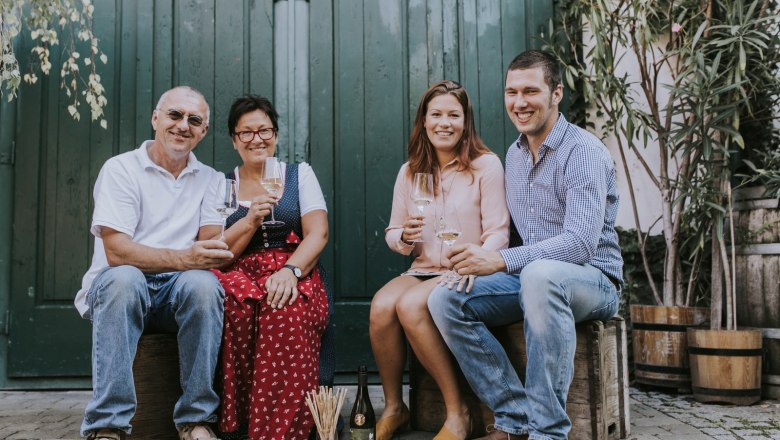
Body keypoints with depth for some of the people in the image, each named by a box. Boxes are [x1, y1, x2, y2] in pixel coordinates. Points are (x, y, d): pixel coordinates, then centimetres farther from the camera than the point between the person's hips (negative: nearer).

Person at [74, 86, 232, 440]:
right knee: (123, 278, -36)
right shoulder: (121, 168, -1)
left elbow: (213, 247, -2)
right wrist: (182, 258, -30)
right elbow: (116, 252, -14)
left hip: (179, 291, 2)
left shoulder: (210, 180, 11)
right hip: (119, 288, -2)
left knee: (202, 282, -31)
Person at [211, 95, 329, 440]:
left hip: (294, 274, -1)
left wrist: (290, 270, -17)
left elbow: (318, 233, 1)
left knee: (286, 311, -37)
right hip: (240, 274, 1)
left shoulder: (299, 174, 14)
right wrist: (251, 220, -9)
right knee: (234, 299, -36)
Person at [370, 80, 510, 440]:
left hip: (465, 275, -4)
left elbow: (498, 232, -8)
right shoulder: (409, 172, 12)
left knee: (410, 305, -32)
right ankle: (393, 407, -7)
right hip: (423, 271, 4)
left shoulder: (486, 165, -2)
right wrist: (405, 237, -10)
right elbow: (392, 233, 14)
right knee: (381, 306, -27)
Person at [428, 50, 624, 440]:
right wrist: (480, 258, -2)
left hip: (592, 280, -6)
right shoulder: (514, 154, 12)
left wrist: (501, 261, -33)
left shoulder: (583, 151, -13)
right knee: (444, 299, -15)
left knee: (540, 273, -40)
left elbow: (582, 242, -25)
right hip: (529, 278, 7)